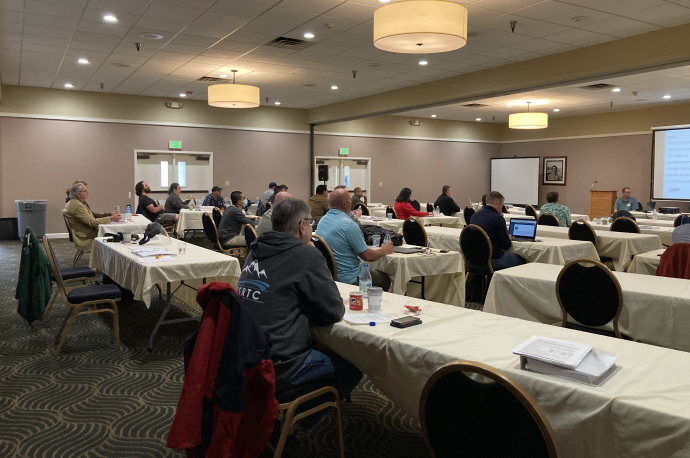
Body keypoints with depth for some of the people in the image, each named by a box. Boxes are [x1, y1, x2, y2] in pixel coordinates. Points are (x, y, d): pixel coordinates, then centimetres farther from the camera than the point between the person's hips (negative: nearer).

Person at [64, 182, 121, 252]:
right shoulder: (77, 205, -22)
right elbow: (92, 222, -25)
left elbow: (92, 215, 14)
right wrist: (111, 218, -24)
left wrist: (110, 214, 2)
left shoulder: (78, 202, 10)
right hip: (85, 239, -10)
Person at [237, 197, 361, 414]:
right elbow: (335, 311, -8)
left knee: (318, 347, 30)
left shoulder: (258, 250, 6)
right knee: (352, 366, 11)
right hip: (276, 368, -8)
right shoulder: (306, 255, -15)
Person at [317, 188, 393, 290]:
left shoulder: (322, 220, 1)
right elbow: (368, 256, -17)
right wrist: (384, 250, 2)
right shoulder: (349, 224, -24)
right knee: (385, 279, 16)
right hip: (348, 279, -8)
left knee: (371, 271, 28)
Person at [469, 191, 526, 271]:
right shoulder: (498, 218, -14)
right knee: (521, 260, 14)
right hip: (492, 260, -7)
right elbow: (506, 246, -9)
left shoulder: (474, 216, 7)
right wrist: (508, 239, 13)